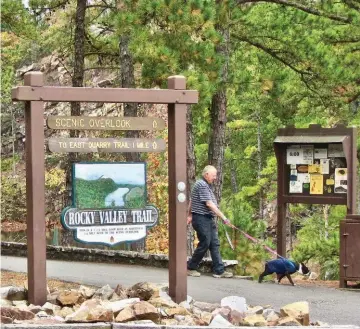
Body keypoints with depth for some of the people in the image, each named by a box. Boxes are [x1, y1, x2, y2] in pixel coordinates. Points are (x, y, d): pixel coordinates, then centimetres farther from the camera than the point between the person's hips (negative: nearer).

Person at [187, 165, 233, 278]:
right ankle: (190, 268, 8)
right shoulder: (202, 185, -15)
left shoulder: (206, 185, 17)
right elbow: (209, 204, -21)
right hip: (201, 219, -10)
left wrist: (189, 215, 29)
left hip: (209, 219, 10)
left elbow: (191, 201, 25)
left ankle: (219, 271, 3)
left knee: (215, 244, 5)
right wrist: (223, 217, -21)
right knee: (204, 244, -5)